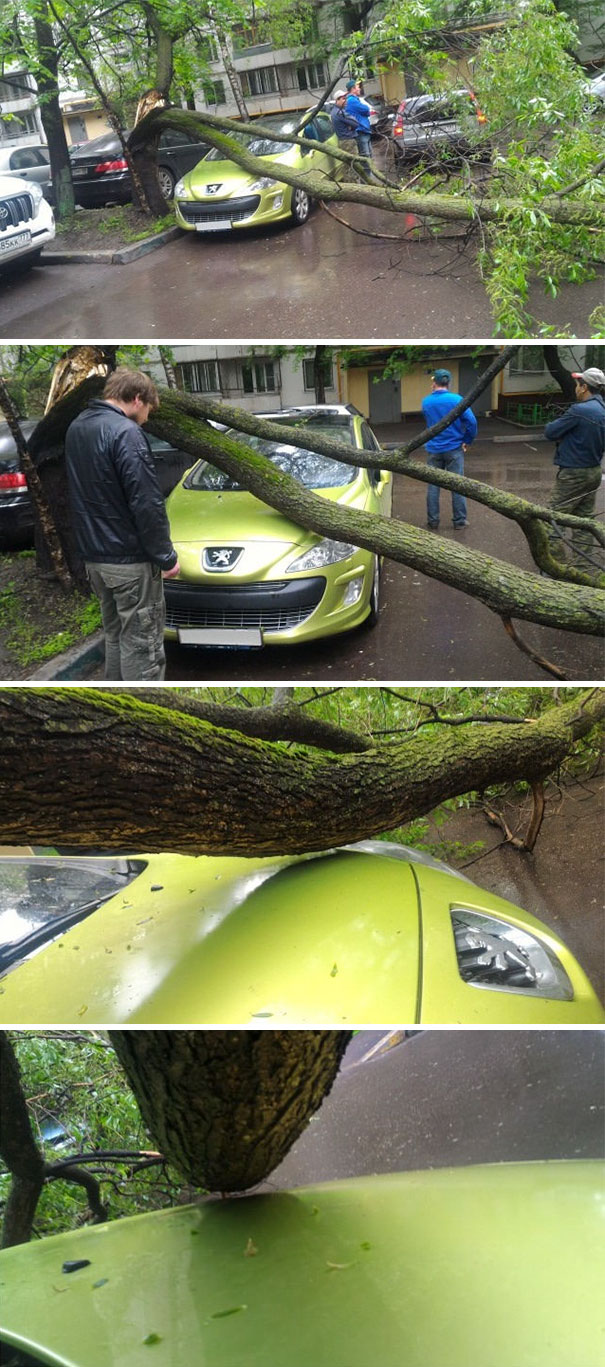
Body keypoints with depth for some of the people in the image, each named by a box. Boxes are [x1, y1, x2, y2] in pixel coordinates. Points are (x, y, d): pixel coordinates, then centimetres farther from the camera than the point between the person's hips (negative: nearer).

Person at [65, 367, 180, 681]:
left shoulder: (75, 428, 11)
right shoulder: (125, 432, -18)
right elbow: (147, 503, -21)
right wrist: (166, 556, -13)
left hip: (93, 555, 9)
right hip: (130, 559, -9)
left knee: (114, 636, 18)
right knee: (142, 645, -2)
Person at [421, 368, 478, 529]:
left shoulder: (426, 402, -1)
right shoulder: (456, 399, -11)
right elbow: (471, 421, -16)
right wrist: (467, 440, -1)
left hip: (434, 449, 2)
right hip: (454, 448, -2)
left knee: (433, 486, 10)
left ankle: (433, 521, 12)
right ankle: (459, 521, 9)